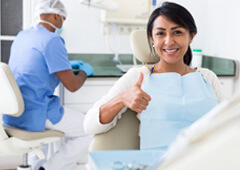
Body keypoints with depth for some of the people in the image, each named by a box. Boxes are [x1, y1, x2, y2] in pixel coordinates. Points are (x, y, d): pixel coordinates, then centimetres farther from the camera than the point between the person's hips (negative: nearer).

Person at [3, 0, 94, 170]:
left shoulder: (21, 36, 10)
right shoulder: (52, 41, -16)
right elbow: (72, 85, -16)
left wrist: (68, 65, 30)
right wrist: (84, 71, 5)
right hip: (34, 115, -9)